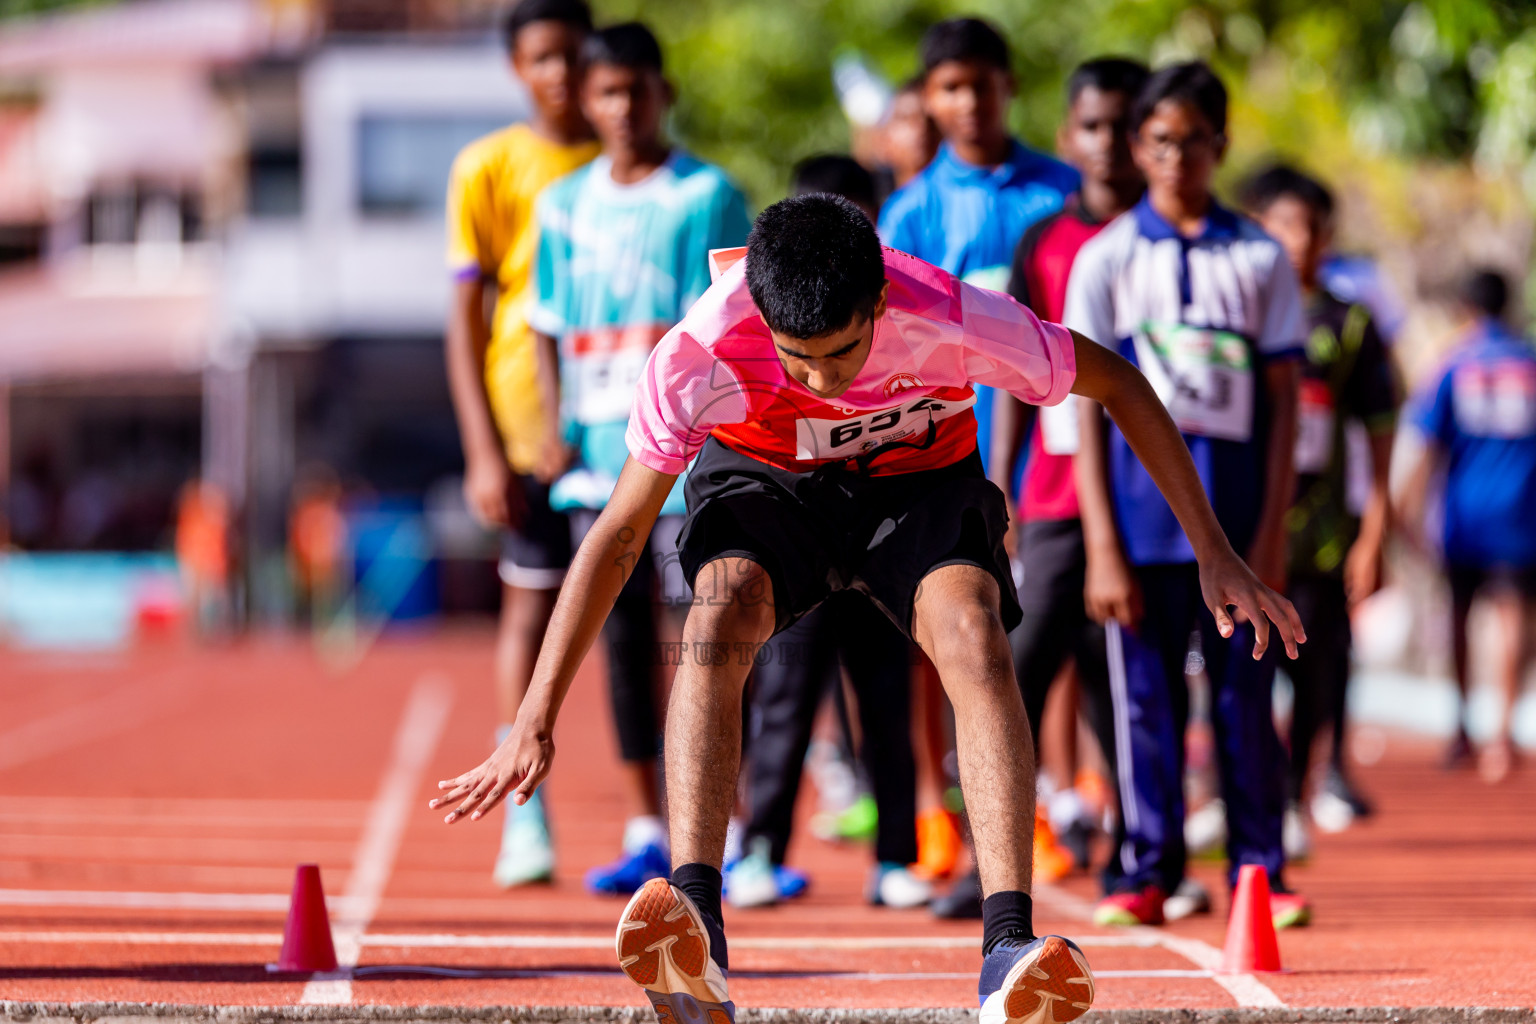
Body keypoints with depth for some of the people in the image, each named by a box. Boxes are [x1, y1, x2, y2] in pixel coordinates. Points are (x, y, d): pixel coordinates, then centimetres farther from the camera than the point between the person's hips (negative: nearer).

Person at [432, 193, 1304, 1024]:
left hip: (923, 481, 0)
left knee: (976, 640, -30)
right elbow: (618, 536, -24)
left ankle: (1009, 953, -34)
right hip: (765, 479, 0)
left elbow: (1117, 384, -16)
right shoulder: (700, 353, -33)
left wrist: (1214, 552, -14)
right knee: (718, 623, -32)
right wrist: (535, 724, -26)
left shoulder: (953, 320, -33)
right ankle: (696, 937, -41)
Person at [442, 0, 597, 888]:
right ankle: (526, 821, -1)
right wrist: (484, 454, -7)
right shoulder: (490, 168, 3)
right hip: (529, 421, -2)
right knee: (533, 606, -3)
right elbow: (466, 319, 1)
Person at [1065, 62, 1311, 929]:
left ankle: (1259, 872, 10)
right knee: (1147, 699, 2)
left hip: (1240, 508, 0)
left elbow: (1283, 402, 6)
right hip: (1143, 507, 0)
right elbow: (1088, 409, 2)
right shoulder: (1106, 258, 4)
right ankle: (1145, 871, 10)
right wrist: (1101, 547, -5)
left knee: (1247, 696, 3)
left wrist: (1273, 533, -3)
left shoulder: (1260, 258, 7)